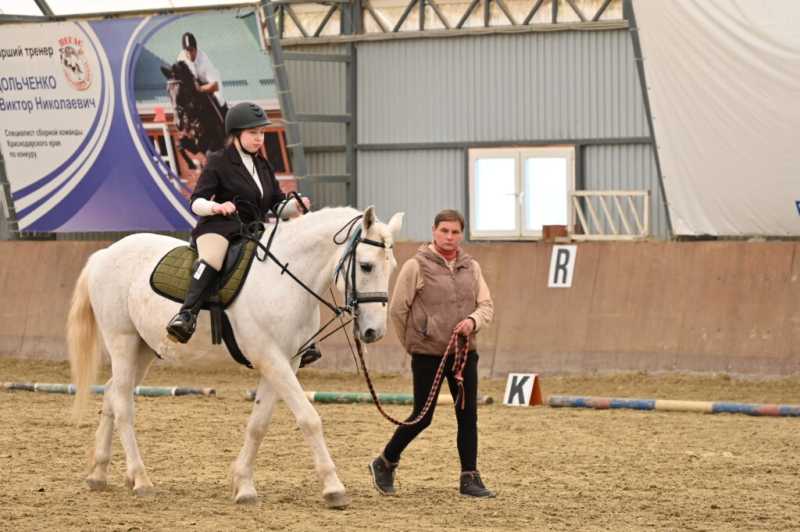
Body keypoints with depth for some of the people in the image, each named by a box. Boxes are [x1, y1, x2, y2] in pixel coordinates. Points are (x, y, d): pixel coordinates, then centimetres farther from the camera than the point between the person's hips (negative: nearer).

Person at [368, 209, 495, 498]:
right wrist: (411, 343, 3)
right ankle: (384, 464, 19)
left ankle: (469, 477, 10)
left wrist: (473, 320, -14)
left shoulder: (471, 267, 7)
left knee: (468, 415, 3)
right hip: (428, 354, -5)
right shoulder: (417, 266, -8)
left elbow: (487, 306, 7)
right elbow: (397, 309, -3)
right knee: (422, 417, 0)